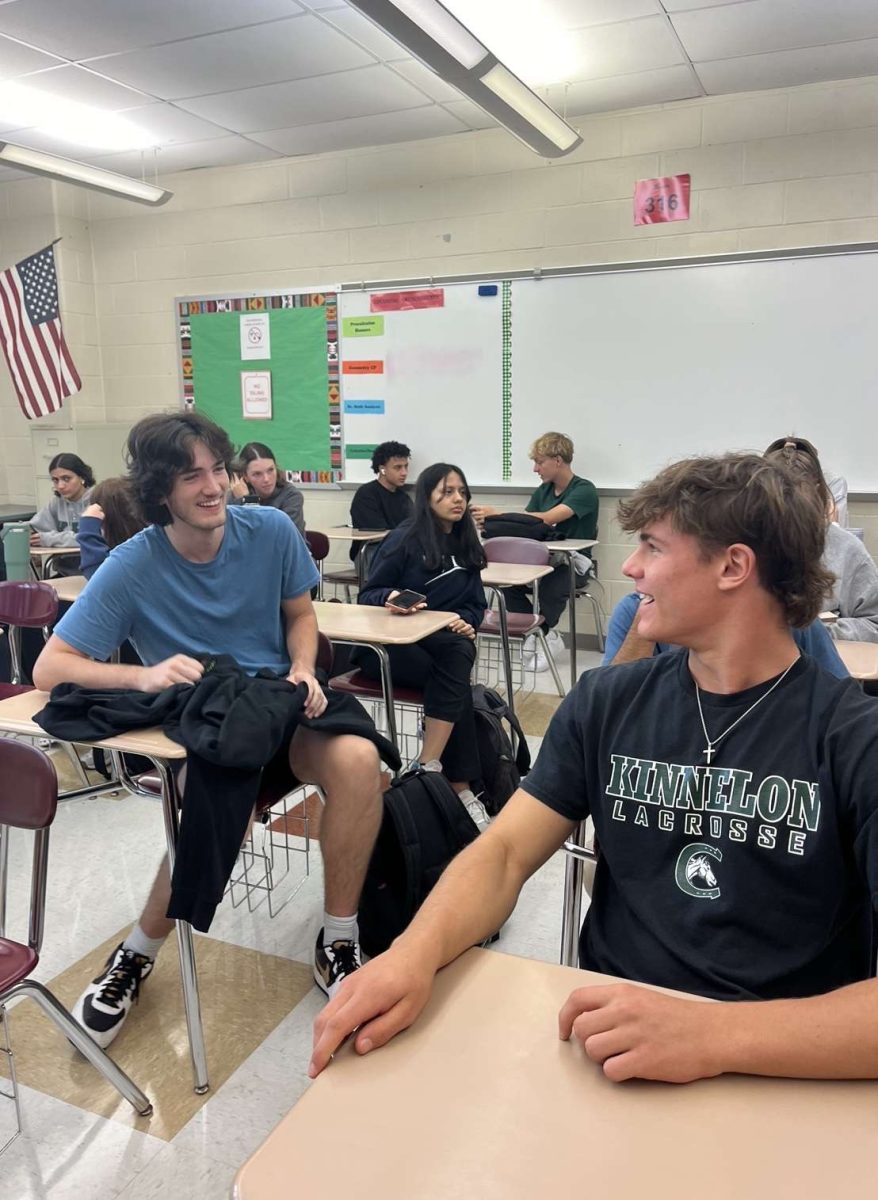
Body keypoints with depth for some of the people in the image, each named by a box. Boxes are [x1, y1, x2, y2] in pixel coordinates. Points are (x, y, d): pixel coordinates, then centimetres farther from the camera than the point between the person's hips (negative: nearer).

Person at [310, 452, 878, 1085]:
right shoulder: (606, 701, 2)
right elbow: (505, 850, -3)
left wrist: (718, 1032, -32)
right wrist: (414, 953, -20)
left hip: (784, 1075, -2)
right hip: (606, 1037, 3)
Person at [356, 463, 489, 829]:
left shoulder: (466, 547, 15)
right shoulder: (404, 539, -2)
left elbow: (476, 603, 16)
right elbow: (367, 595, -2)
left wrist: (465, 621, -7)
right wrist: (390, 597, -25)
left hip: (444, 642, 4)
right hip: (390, 644, -4)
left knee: (460, 653, -32)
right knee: (457, 684, -30)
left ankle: (427, 769, -31)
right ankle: (458, 786, -23)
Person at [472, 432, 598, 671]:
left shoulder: (584, 490, -11)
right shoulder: (543, 491, 12)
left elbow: (547, 519, -25)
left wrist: (497, 514, -28)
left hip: (573, 564, -6)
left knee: (552, 582, -37)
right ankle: (547, 636, -11)